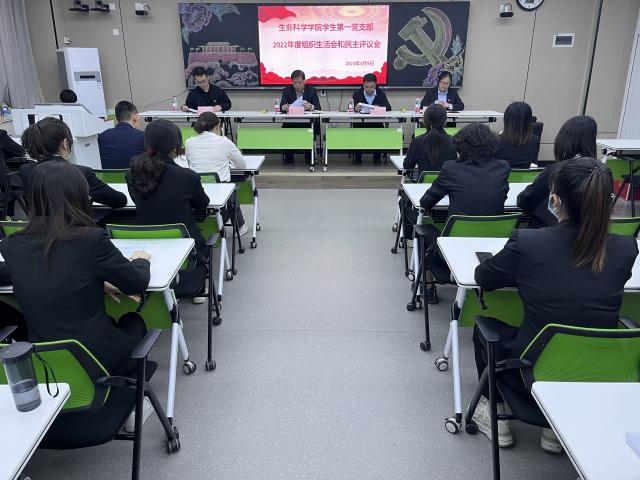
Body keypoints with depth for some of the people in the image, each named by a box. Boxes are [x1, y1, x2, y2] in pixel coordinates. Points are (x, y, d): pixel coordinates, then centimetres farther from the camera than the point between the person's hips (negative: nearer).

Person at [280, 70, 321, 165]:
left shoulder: (312, 90, 4)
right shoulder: (287, 90, 6)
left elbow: (318, 108, -6)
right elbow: (281, 107, -6)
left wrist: (310, 107, -29)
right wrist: (284, 107, -31)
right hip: (291, 121, 1)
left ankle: (309, 157, -8)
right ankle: (288, 157, -5)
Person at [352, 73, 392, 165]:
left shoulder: (381, 94, 5)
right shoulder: (357, 93, 4)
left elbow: (388, 107, -9)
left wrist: (379, 107, -31)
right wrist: (355, 108, -35)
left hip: (376, 123, 0)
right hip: (360, 123, 0)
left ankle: (377, 157, -7)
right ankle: (357, 157, -8)